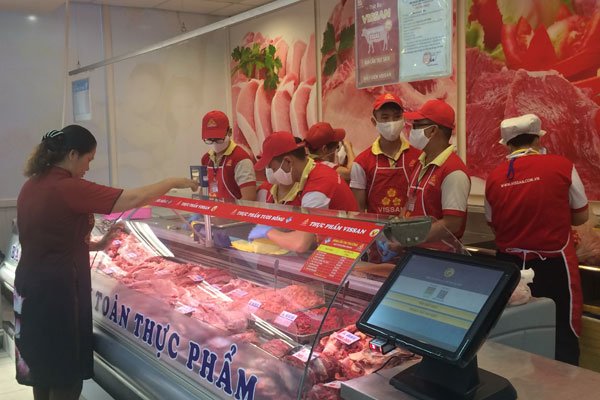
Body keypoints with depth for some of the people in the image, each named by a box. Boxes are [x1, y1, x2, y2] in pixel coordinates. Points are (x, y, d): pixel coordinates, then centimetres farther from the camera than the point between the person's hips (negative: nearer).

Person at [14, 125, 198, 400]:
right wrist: (174, 182, -9)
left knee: (42, 369, 21)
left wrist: (93, 246, 10)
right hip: (57, 290, -9)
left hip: (30, 285, 9)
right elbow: (132, 199, -22)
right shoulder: (69, 188, -19)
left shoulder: (32, 186, 7)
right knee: (65, 376, 6)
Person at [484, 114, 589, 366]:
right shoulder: (562, 166, -8)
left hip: (509, 265, 4)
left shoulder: (494, 177, -2)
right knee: (561, 336, 9)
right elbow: (581, 216, 1)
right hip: (553, 266, -3)